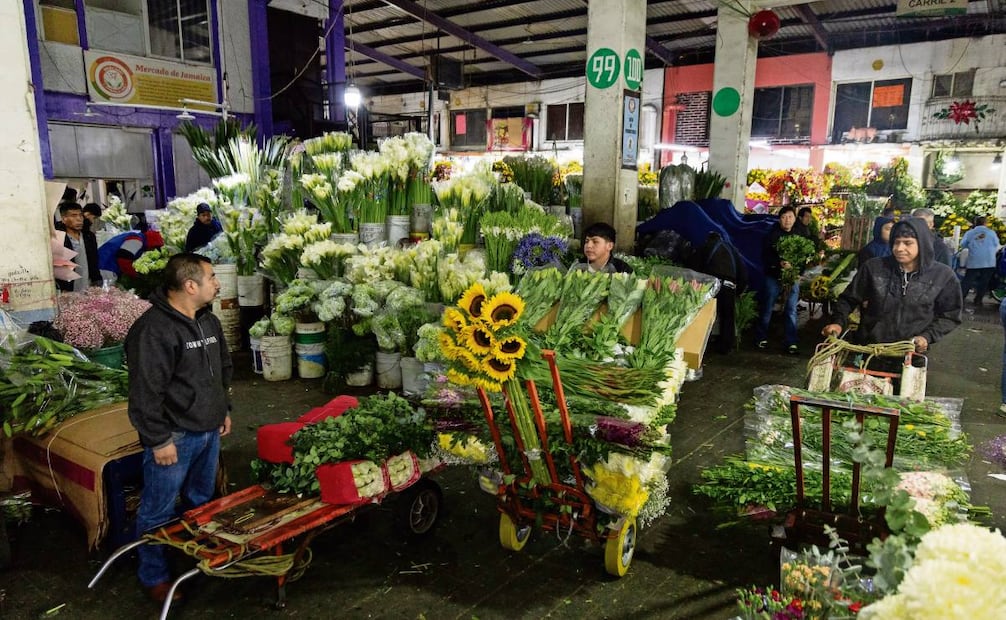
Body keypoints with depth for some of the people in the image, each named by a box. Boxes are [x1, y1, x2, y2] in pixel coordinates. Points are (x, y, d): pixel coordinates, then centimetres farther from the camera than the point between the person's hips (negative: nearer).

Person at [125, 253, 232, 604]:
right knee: (158, 511, 6)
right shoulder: (154, 329, -21)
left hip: (208, 431, 8)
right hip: (174, 437, -8)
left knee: (201, 502, 22)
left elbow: (223, 369, 20)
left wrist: (224, 410, 19)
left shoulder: (208, 321, 7)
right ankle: (154, 577, 23)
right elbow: (145, 392, -22)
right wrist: (159, 440, -20)